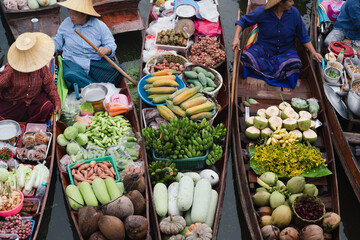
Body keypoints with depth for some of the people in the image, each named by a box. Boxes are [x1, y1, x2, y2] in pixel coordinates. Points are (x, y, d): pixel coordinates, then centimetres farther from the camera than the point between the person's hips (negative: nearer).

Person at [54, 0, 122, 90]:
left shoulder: (99, 25, 1)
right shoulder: (66, 24, 7)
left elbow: (111, 44, 0)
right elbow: (57, 42, 19)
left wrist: (106, 50, -22)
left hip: (96, 62, 0)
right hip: (72, 62, 0)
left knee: (117, 70, -29)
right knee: (70, 75, -37)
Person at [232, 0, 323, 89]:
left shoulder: (294, 13, -7)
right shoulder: (262, 12, -12)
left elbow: (303, 36, 2)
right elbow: (243, 21, -2)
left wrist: (313, 52, -7)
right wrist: (236, 37, -17)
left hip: (286, 49, 0)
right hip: (264, 47, 0)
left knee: (295, 65, -33)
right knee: (246, 58, -29)